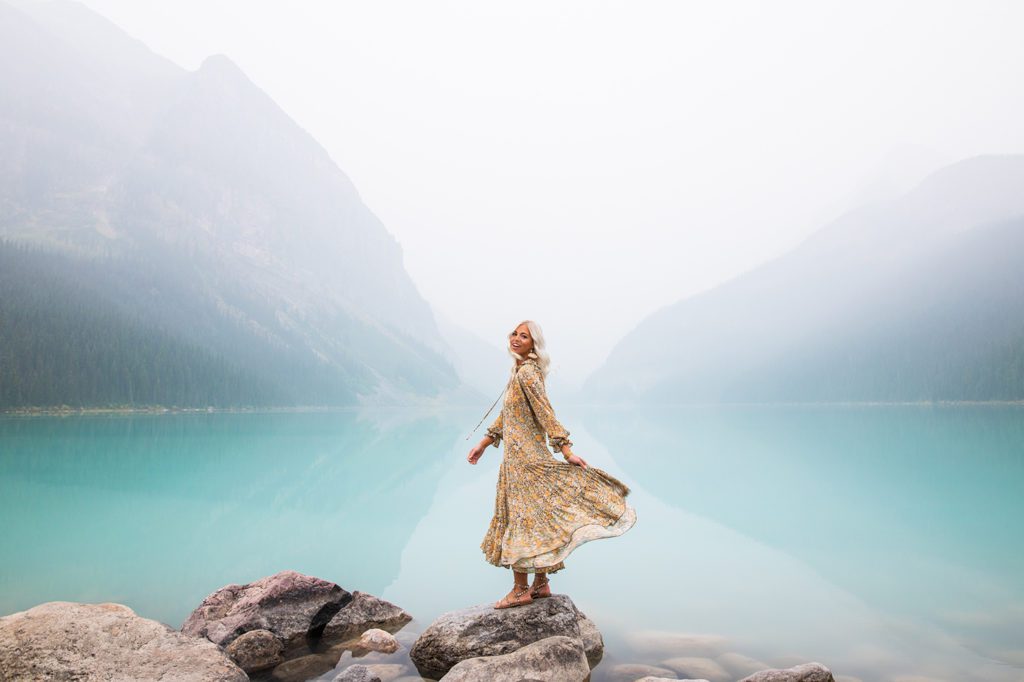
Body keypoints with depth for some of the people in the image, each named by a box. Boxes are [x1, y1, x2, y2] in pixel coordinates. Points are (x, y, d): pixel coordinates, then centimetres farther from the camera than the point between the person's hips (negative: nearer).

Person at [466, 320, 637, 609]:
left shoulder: (527, 373, -15)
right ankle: (541, 584, 22)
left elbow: (546, 414, -21)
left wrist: (566, 450, -23)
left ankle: (521, 589, 6)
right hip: (518, 455, 9)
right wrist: (484, 443, 23)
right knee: (531, 517, 13)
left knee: (522, 516, -3)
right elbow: (507, 415, 21)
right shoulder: (519, 371, 14)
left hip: (525, 456, -9)